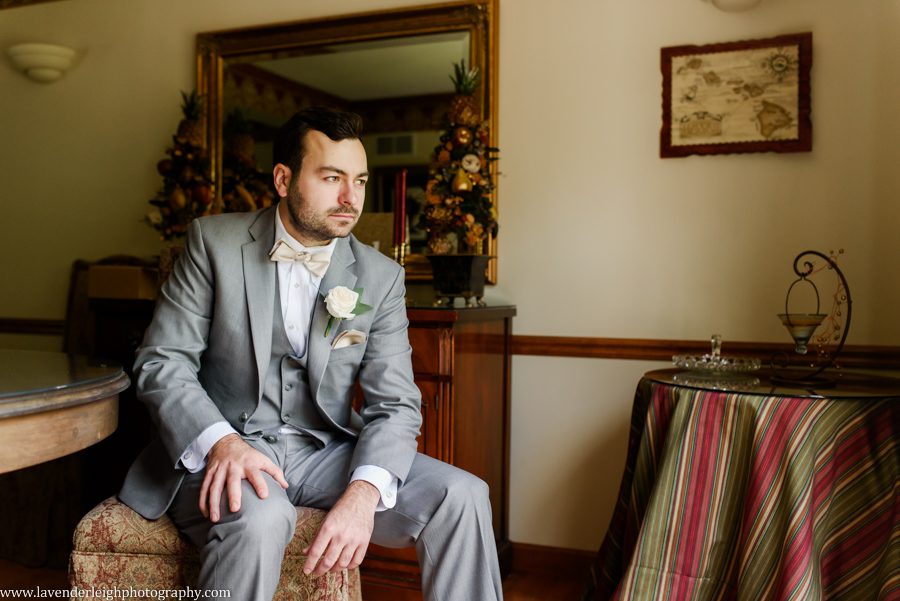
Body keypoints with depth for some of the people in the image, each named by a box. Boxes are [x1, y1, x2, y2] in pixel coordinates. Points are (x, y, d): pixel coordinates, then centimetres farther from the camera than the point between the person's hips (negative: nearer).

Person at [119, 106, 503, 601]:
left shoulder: (381, 278, 0)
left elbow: (395, 403, -5)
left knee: (461, 497, -18)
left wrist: (363, 493, -26)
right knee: (258, 518, -36)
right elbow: (161, 361, -5)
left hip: (326, 449, 2)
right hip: (222, 450, -2)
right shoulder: (215, 242, -3)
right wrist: (220, 441, -26)